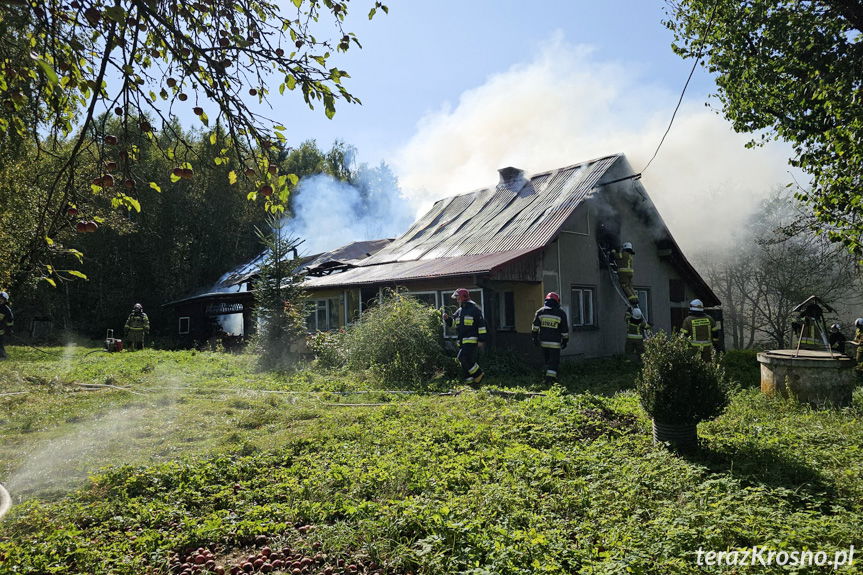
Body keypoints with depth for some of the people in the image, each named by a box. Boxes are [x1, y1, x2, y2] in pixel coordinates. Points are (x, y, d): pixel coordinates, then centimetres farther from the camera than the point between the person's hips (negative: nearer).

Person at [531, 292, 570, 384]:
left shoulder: (540, 312, 4)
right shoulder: (561, 313, -3)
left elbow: (535, 326, -2)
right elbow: (565, 330, 0)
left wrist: (535, 338, 0)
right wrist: (565, 341, 9)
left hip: (543, 341, 4)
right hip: (555, 343, -4)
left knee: (547, 360, 16)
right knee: (554, 362, 1)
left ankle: (552, 377, 26)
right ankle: (549, 379, -9)